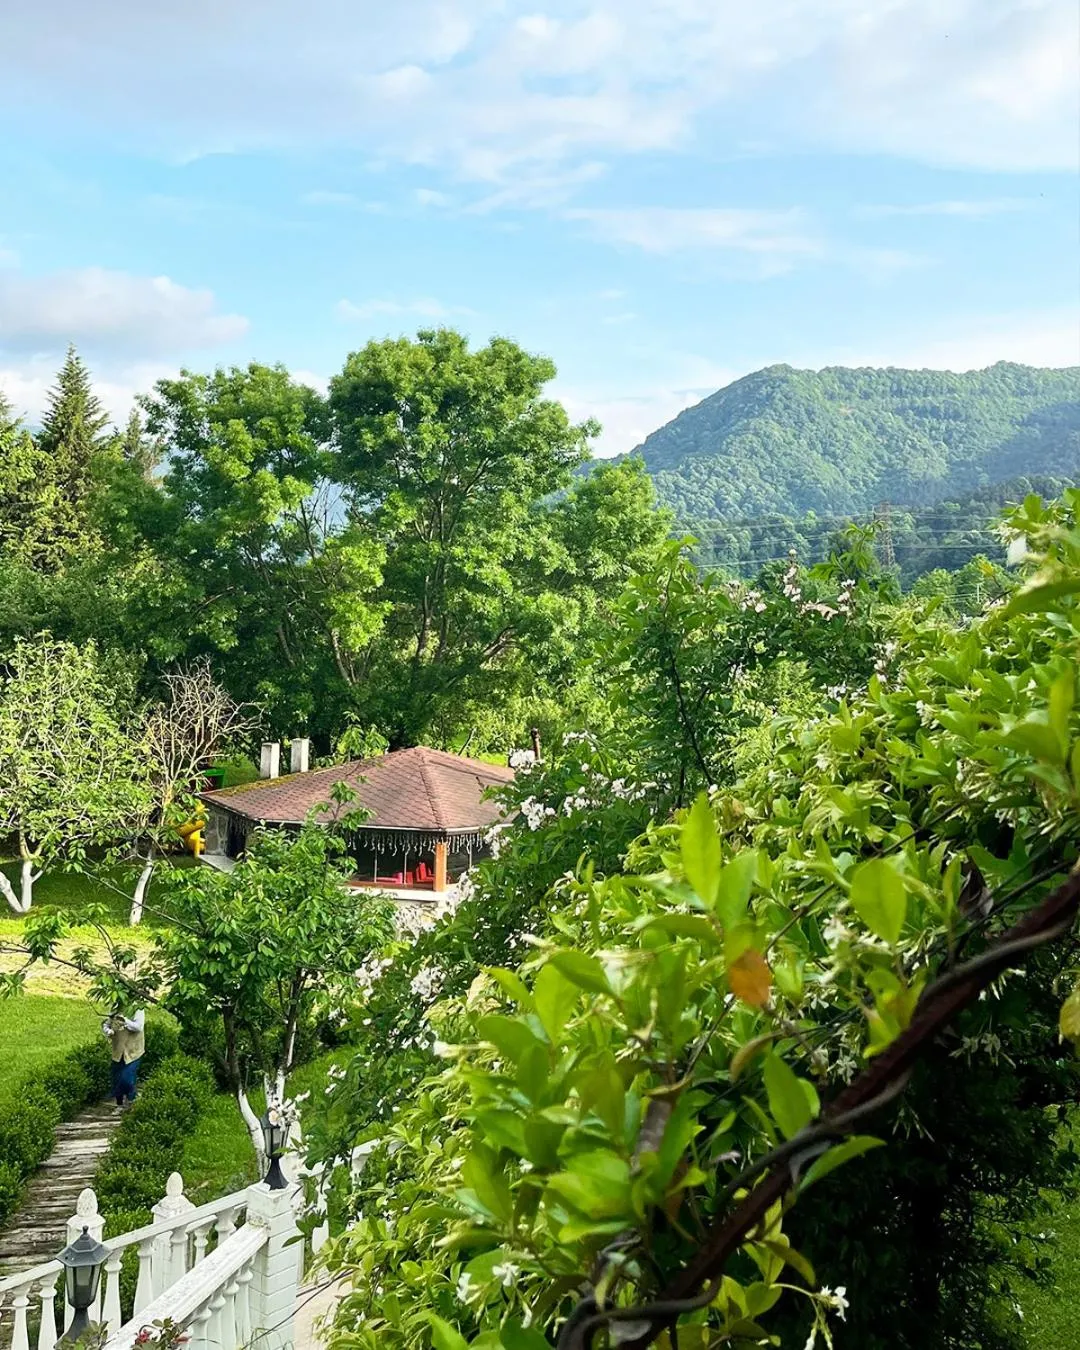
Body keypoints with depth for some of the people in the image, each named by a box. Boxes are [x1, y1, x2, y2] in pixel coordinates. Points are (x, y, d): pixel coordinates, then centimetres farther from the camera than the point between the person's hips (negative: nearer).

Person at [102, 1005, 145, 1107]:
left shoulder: (138, 1011, -10)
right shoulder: (115, 1011, 4)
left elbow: (138, 1027, -22)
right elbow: (105, 1024, 10)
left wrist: (125, 1020, -33)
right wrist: (108, 1030, -13)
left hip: (132, 1053, -5)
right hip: (118, 1053, 5)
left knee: (127, 1080, -10)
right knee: (116, 1080, 11)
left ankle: (132, 1104, 11)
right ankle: (119, 1105, 27)